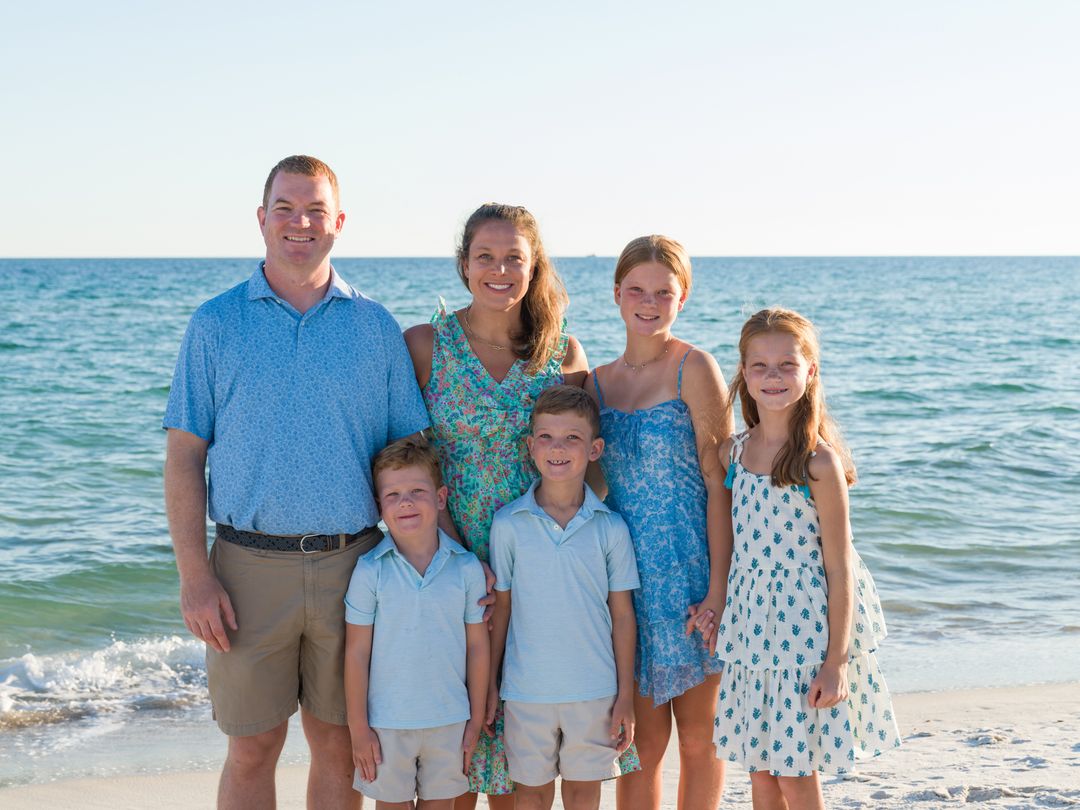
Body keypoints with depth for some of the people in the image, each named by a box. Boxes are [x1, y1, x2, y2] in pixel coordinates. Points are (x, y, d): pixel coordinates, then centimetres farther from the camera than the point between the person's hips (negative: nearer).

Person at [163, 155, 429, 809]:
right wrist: (196, 576, -8)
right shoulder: (217, 324, 3)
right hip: (251, 565, -1)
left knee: (340, 742, 10)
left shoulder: (376, 327, 5)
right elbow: (184, 457, 0)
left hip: (352, 562, 1)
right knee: (253, 747, 6)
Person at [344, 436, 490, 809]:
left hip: (449, 721, 1)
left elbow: (477, 647, 2)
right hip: (387, 721, -1)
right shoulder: (370, 571, -9)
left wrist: (475, 721, 3)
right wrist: (358, 727, -5)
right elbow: (357, 653, -5)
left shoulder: (467, 568, -5)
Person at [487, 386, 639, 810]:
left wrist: (626, 695, 1)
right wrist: (488, 684, 4)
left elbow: (622, 615, 1)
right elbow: (500, 608, 2)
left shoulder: (610, 528, -4)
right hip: (527, 689, 0)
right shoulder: (508, 524, -5)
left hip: (595, 690, 0)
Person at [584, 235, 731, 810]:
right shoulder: (597, 383, 8)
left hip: (690, 573, -4)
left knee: (697, 736, 9)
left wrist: (718, 587, -15)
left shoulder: (693, 368, -7)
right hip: (628, 578, 4)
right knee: (643, 742, 8)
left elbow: (719, 480, -11)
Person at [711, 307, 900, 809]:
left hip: (806, 625, -5)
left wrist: (836, 662, -13)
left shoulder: (819, 462, -13)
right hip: (750, 626, 5)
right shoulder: (732, 452, 3)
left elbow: (839, 568, -12)